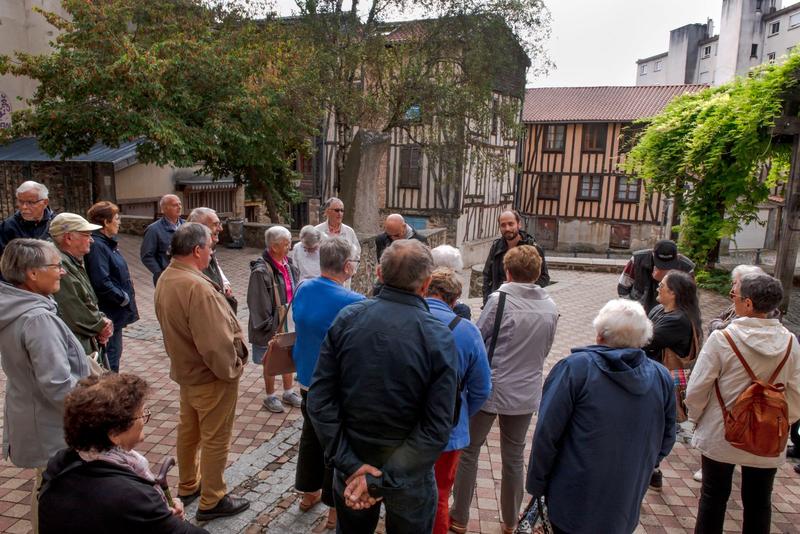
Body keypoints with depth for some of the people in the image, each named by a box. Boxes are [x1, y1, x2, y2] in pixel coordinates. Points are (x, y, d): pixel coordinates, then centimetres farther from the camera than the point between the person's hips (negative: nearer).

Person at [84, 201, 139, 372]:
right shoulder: (97, 246, -20)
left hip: (115, 311, 10)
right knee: (111, 353, 0)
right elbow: (102, 282, -26)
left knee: (114, 351, 19)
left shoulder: (108, 243, 10)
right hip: (109, 312, -10)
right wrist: (124, 298, -15)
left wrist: (125, 295, 9)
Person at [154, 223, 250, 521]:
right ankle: (212, 501, 24)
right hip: (210, 376, -9)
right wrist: (231, 370, -16)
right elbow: (215, 343, -32)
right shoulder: (197, 287, -31)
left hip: (185, 370, 9)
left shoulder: (165, 279, -1)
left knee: (188, 430, 24)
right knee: (215, 439, 8)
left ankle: (188, 486, 43)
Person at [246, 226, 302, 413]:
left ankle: (288, 392, 39)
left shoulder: (288, 264, 1)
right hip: (273, 326, -7)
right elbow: (259, 303, -20)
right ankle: (270, 397, 31)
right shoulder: (261, 271, -22)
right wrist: (269, 327, -17)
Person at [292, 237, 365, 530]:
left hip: (307, 380, 7)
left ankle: (309, 493, 44)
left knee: (311, 436, 25)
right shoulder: (353, 303, -28)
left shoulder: (303, 289, -6)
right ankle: (336, 508, 29)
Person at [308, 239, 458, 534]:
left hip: (351, 463, 2)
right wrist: (382, 480, -17)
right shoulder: (439, 337, -20)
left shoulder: (347, 318, -14)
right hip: (408, 474, -2)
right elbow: (436, 429, -22)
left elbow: (319, 399, -14)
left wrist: (350, 463, -12)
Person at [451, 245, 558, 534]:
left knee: (468, 452, 14)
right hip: (526, 393, 4)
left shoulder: (500, 299, -18)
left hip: (489, 390, -4)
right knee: (514, 458, 18)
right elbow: (544, 350, 8)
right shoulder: (551, 307, -2)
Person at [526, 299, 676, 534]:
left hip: (573, 501, -4)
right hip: (626, 506, 4)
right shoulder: (662, 378, -4)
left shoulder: (574, 368, -18)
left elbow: (546, 434, -17)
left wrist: (536, 485, -5)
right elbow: (666, 441, 6)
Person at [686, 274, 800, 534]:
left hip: (720, 436, -3)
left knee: (714, 498, 15)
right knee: (759, 503, 21)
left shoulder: (722, 338, -21)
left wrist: (696, 417, 3)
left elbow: (696, 389, -16)